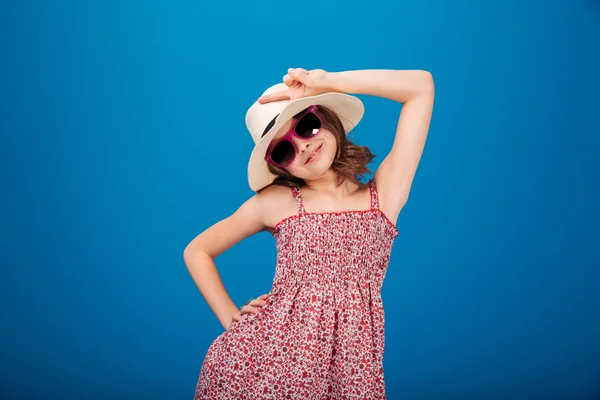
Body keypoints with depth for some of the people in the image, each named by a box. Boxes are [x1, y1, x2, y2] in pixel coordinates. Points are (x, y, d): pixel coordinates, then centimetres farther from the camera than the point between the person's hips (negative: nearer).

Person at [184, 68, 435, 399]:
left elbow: (421, 86, -1)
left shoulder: (384, 192, 3)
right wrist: (231, 317, 3)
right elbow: (197, 252, 15)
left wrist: (326, 82, 0)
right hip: (260, 353, 0)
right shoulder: (275, 201, 4)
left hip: (346, 368, 0)